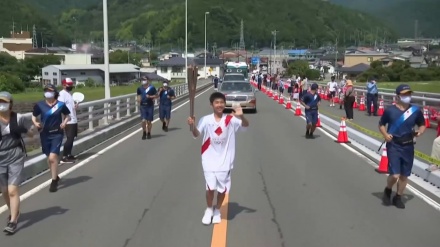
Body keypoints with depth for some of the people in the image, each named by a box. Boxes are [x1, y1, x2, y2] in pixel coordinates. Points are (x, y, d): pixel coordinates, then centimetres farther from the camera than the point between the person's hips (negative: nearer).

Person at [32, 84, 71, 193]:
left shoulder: (61, 104, -7)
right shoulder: (39, 105, -5)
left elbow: (68, 115, 8)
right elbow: (34, 116, 7)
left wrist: (65, 122, -10)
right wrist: (35, 123, -13)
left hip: (57, 134, -2)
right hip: (45, 135, 3)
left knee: (53, 157, -13)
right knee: (49, 158, 15)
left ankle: (54, 181, 3)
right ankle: (55, 177, 38)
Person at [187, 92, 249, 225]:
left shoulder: (231, 120, -4)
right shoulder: (206, 120, -5)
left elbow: (246, 125, -16)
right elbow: (196, 134, -13)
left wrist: (241, 116, -38)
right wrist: (192, 126, -36)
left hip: (225, 161, 1)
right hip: (210, 160, -1)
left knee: (223, 188, 8)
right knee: (210, 187, -1)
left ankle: (217, 211, 33)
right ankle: (209, 210, 25)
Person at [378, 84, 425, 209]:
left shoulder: (416, 110, -1)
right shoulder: (390, 110, -7)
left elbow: (422, 125, 13)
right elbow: (381, 124, 5)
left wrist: (420, 132, -8)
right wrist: (385, 134, -13)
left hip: (408, 146, 3)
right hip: (393, 145, -3)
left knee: (404, 175, 10)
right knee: (395, 175, -12)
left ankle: (398, 197, 31)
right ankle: (388, 190, 20)